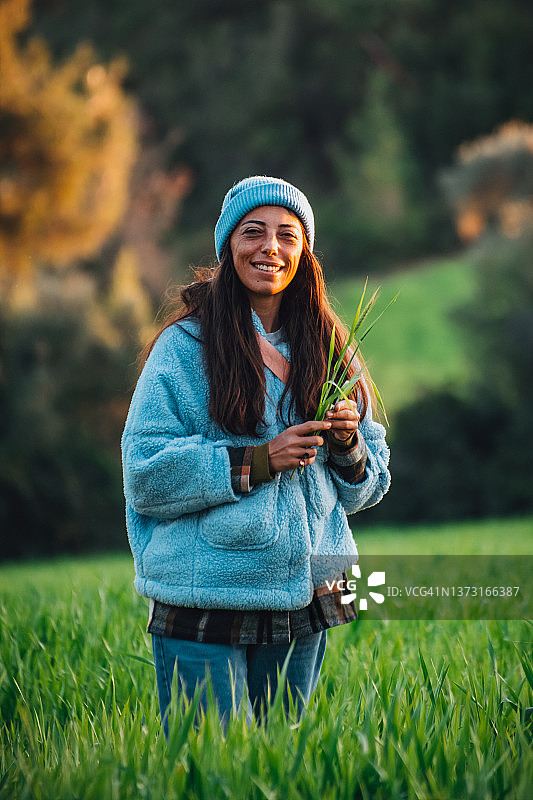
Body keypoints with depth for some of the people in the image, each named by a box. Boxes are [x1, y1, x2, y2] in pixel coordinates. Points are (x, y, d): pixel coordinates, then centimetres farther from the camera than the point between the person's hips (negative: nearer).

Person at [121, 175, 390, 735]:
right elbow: (145, 475, -12)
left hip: (305, 604, 5)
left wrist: (348, 445, -9)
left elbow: (369, 487, 13)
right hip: (204, 609, -4)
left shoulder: (329, 350, 9)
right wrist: (258, 461, -18)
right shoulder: (185, 346, -5)